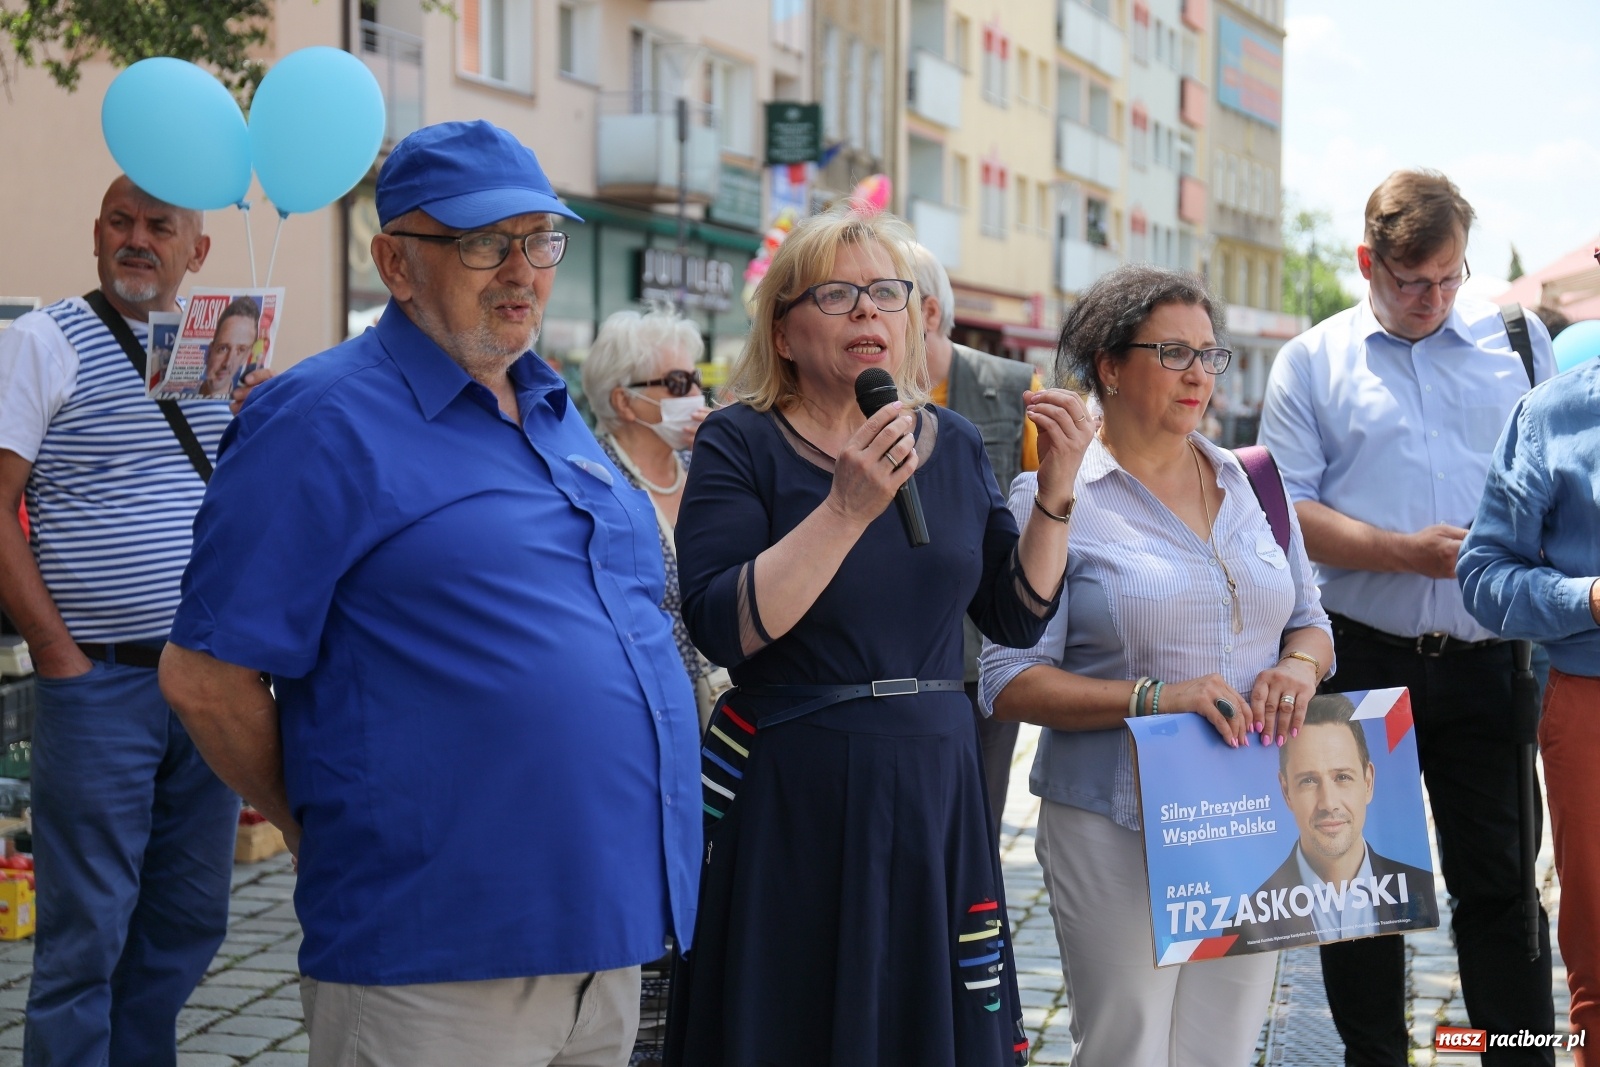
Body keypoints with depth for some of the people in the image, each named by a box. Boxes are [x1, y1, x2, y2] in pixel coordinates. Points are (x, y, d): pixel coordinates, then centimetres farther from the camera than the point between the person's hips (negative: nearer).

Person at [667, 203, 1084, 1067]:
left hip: (935, 785, 5)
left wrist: (1054, 493, -5)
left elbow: (1016, 615, 9)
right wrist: (847, 509, -25)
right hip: (790, 796, -4)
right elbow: (723, 628, -19)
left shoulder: (952, 443, 9)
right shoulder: (742, 443, -6)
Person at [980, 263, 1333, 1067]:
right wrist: (1153, 696, -24)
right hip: (1117, 828, -5)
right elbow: (1010, 683, -11)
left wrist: (1298, 666, -8)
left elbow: (1309, 619, 16)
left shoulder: (1250, 483, 10)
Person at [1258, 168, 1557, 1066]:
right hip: (1361, 657, 0)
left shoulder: (1519, 342, 8)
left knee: (1501, 880, 4)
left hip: (1485, 657, 0)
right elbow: (1286, 510, -3)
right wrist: (1405, 551, -14)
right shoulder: (1313, 362, 4)